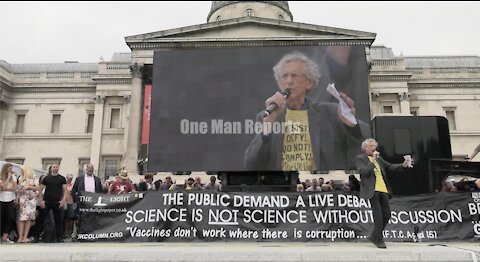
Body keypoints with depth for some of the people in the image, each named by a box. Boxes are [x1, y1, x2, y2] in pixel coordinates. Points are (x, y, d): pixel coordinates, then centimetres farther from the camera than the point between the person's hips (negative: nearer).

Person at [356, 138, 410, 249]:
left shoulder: (379, 158, 21)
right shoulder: (360, 158, 1)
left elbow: (389, 166, 20)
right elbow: (363, 172, -13)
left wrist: (403, 165, 4)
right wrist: (372, 161, -16)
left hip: (383, 190, 7)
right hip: (372, 190, -7)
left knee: (386, 214, 7)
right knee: (378, 215, -8)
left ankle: (374, 236, 21)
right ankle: (378, 239, 4)